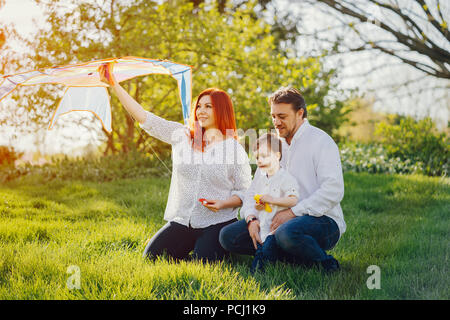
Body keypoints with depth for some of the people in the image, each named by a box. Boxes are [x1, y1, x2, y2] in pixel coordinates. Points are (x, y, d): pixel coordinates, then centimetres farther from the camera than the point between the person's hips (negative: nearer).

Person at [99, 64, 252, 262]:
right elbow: (143, 117, 3)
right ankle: (189, 249, 19)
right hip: (181, 222, 4)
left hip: (216, 223, -3)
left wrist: (223, 204, -19)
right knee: (151, 257, -8)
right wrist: (113, 85, -2)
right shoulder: (182, 136, 5)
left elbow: (244, 192, 1)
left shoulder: (236, 149, -2)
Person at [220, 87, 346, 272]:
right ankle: (296, 257, -11)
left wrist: (292, 212, -22)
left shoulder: (321, 141, -7)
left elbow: (333, 191, -18)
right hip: (280, 218, 8)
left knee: (287, 233, -40)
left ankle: (325, 264, -11)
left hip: (322, 220, -7)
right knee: (228, 236, -8)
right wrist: (252, 218, -6)